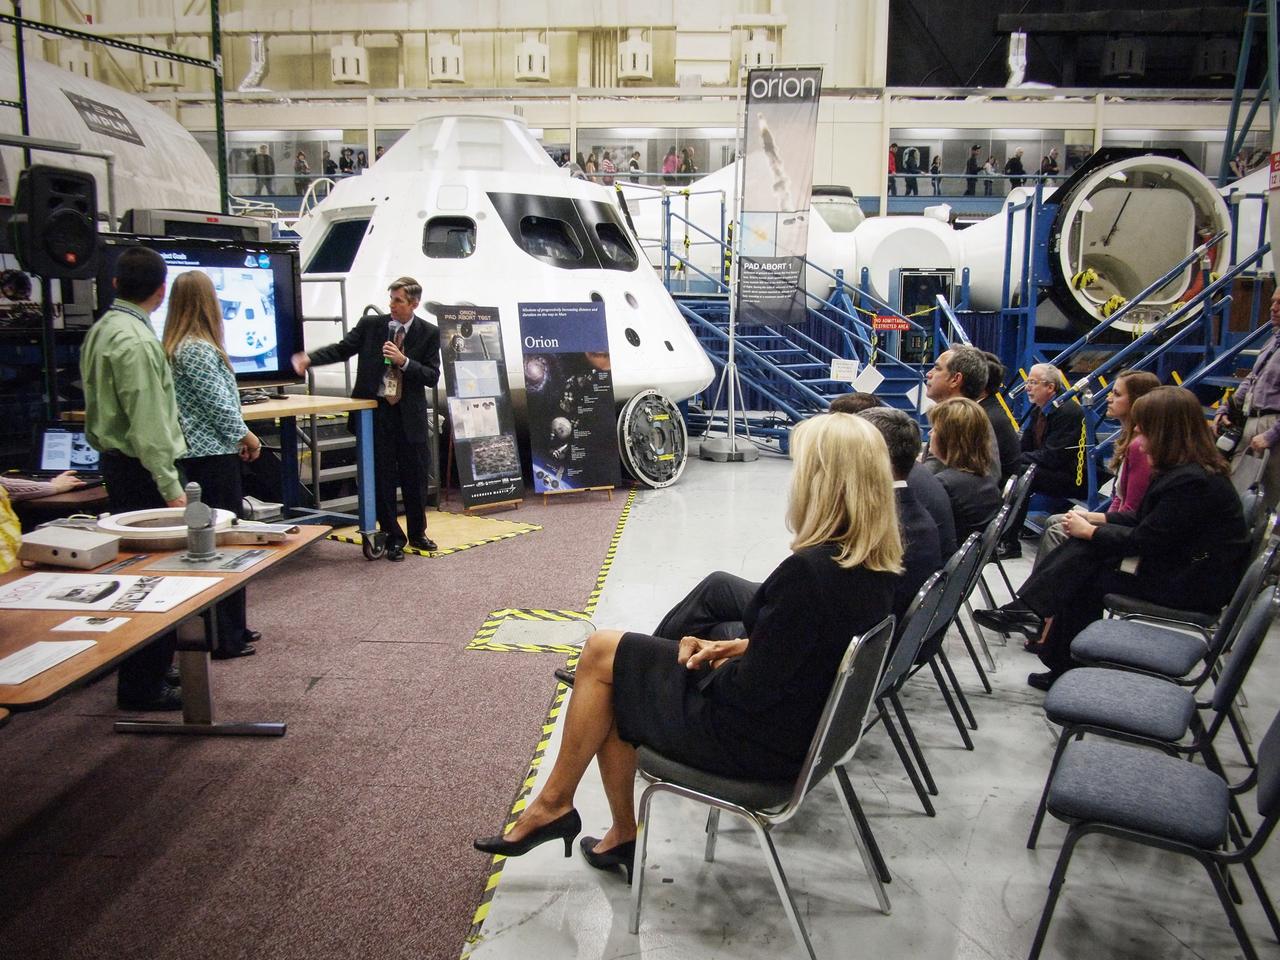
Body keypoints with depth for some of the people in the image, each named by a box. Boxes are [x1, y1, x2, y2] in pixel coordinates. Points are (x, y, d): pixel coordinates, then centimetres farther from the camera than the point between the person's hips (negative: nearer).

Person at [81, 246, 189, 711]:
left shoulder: (101, 329, 12)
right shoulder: (136, 341, -19)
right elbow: (149, 424, -23)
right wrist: (171, 487, -21)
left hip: (114, 460, 10)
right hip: (141, 468, -10)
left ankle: (144, 672, 28)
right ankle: (144, 686, 3)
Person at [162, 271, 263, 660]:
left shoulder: (175, 346, 12)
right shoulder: (199, 349, -17)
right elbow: (218, 403, -16)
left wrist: (235, 438, 16)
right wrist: (245, 435, -2)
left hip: (197, 451, 10)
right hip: (213, 454, -10)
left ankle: (230, 626, 25)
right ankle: (226, 637, 3)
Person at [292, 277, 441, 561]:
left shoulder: (429, 333, -1)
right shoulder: (370, 324, 1)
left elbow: (432, 376, -4)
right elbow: (342, 349, 1)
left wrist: (403, 361, -18)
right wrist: (309, 359, -15)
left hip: (410, 414, 0)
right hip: (376, 410, 0)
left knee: (415, 476, 9)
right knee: (382, 477, 4)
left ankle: (417, 534, 28)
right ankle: (393, 537, 17)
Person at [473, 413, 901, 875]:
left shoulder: (808, 570, -30)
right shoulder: (878, 567, -4)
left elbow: (750, 690, -24)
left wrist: (708, 663, -5)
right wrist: (743, 646, 1)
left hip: (759, 739, -8)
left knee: (602, 651, 3)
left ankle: (553, 804, 18)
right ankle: (622, 836, 23)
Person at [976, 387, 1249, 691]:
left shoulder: (1191, 481, -25)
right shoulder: (1182, 469, 6)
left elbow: (1146, 541, -23)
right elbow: (1146, 521, 12)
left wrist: (1090, 531, -11)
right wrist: (1096, 520, 1)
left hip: (1192, 582, -9)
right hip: (1178, 559, 9)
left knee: (1085, 578, -11)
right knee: (1083, 551, -5)